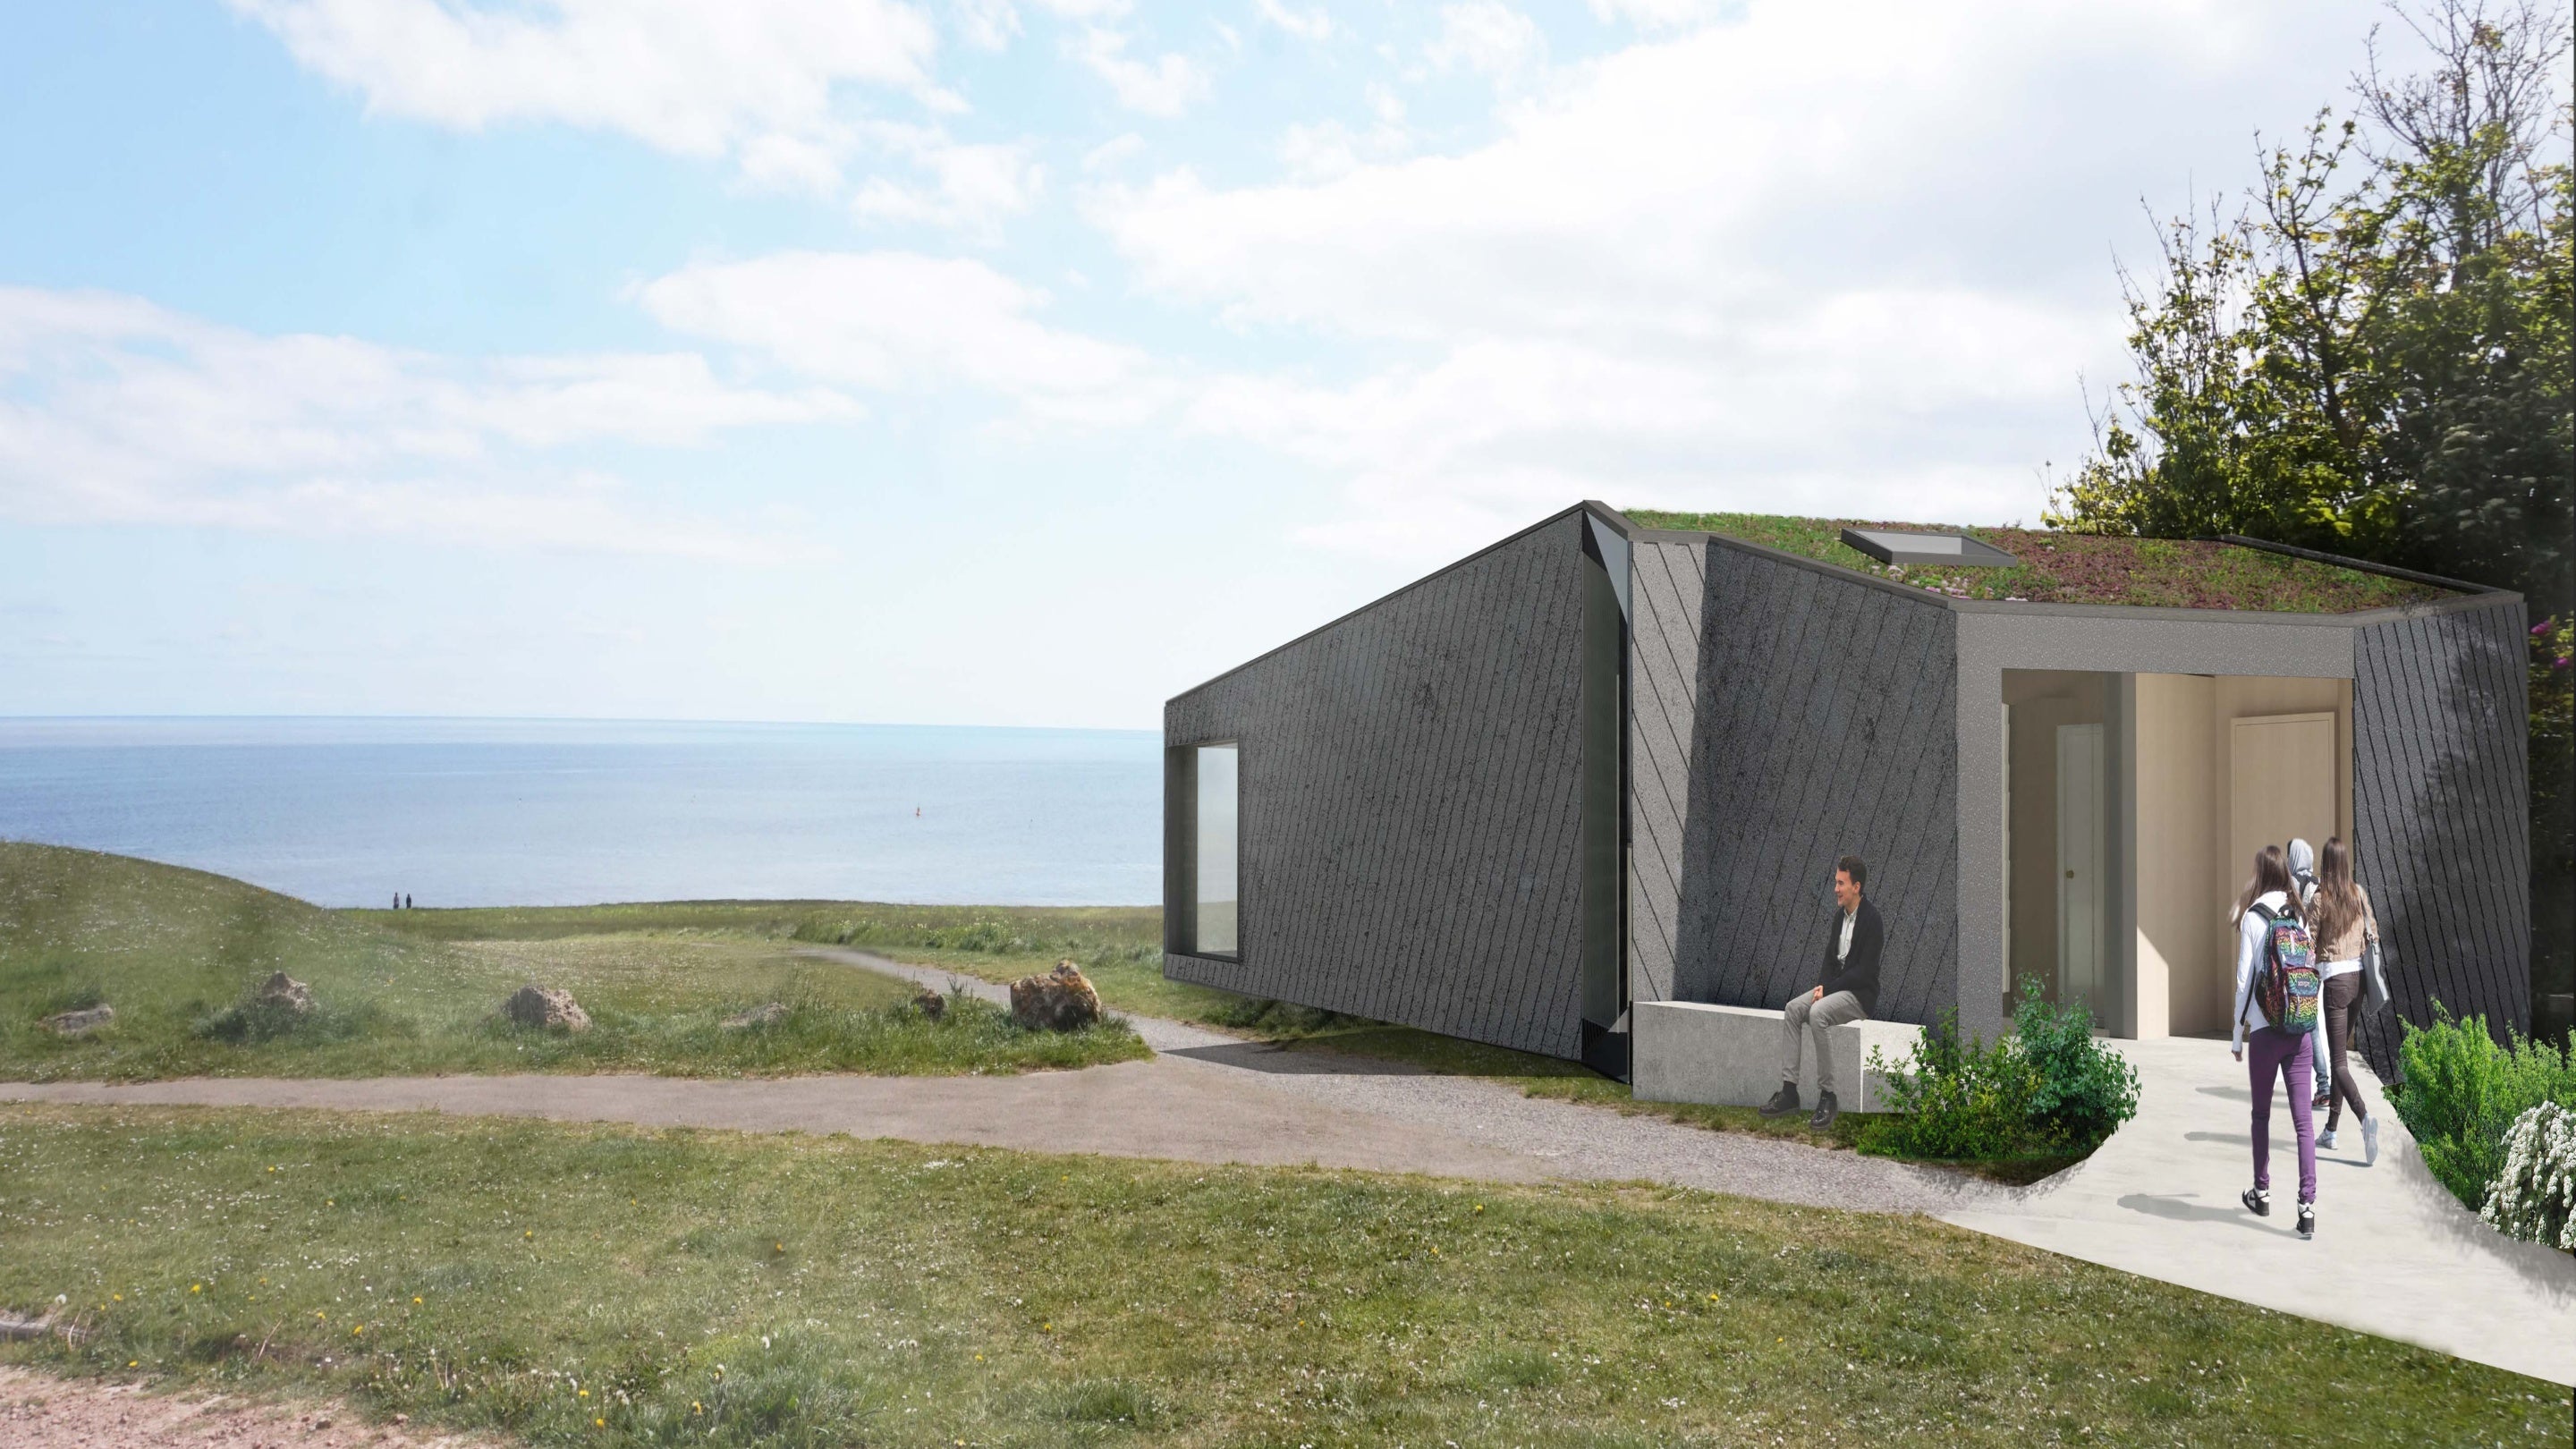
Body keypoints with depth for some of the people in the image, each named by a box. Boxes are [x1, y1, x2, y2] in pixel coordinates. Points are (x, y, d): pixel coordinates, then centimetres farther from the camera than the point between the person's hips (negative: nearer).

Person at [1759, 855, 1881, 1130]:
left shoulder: (1870, 918, -14)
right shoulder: (1840, 916, 13)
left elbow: (1865, 970, -19)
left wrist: (1829, 988, -18)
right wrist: (1822, 986, -2)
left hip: (1860, 993, -8)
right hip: (1834, 987, 8)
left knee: (1817, 1013, -32)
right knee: (1792, 1009, -12)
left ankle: (1827, 1096, -24)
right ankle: (1789, 1090, -15)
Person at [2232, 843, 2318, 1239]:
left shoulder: (2253, 918, -6)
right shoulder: (2299, 916, 5)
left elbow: (2245, 980, -6)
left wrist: (2237, 1035, 2)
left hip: (2265, 1029, -3)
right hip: (2299, 1029, 3)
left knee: (2261, 1115, 14)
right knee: (2303, 1119, -1)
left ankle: (2262, 1194, 24)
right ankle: (2307, 1205, -8)